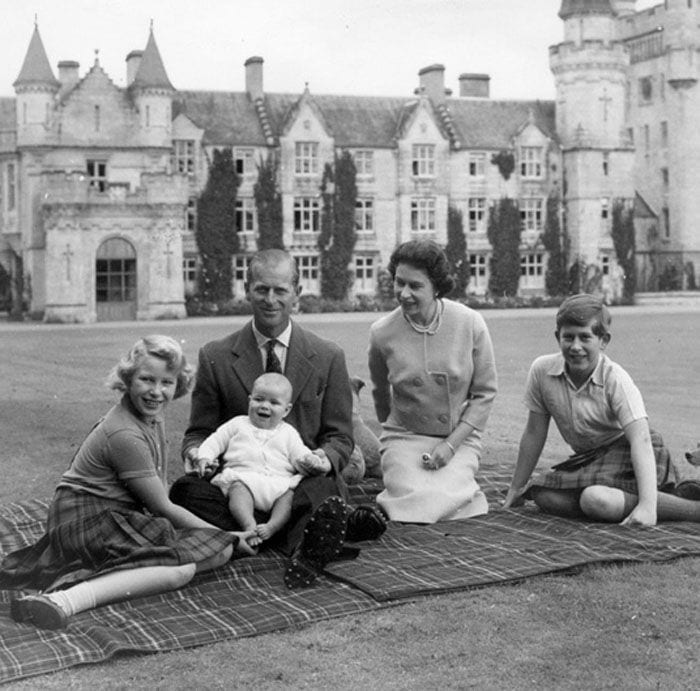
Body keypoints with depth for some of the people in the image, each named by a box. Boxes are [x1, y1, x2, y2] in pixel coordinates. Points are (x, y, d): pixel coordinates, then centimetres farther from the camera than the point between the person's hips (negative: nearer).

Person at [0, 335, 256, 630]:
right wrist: (226, 536, -7)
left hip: (123, 517, 10)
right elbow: (162, 507, -15)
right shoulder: (124, 435, -22)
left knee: (222, 550, -4)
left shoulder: (151, 416, 8)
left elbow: (157, 495, 13)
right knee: (180, 569, -29)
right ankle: (63, 600, -40)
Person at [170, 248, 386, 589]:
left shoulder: (328, 357, 8)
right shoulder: (215, 357, 7)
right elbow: (199, 431, 12)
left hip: (304, 481, -1)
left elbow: (340, 438, 10)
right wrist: (194, 452, -13)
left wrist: (323, 457, -15)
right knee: (185, 490, -32)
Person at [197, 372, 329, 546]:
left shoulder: (289, 433, 24)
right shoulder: (238, 424, 24)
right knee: (239, 489, -35)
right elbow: (215, 441, 21)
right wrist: (205, 457, 2)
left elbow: (300, 456, 14)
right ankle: (249, 525, -51)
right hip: (242, 476, -1)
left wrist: (312, 462, -10)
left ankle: (272, 527, -44)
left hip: (279, 482, 1)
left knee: (290, 494, -30)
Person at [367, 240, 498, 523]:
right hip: (404, 437, 1)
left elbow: (485, 393, -3)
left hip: (460, 438, -1)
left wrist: (451, 443, -12)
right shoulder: (381, 332, -7)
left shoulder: (471, 324, -10)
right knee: (415, 498, -26)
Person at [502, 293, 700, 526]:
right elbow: (534, 433, 1)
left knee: (596, 500, -32)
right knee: (545, 498, -16)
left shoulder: (615, 379, -22)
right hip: (589, 457, 6)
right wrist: (516, 489, 6)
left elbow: (641, 439, -31)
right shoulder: (542, 370, -11)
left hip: (626, 451, -6)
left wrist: (647, 505, -44)